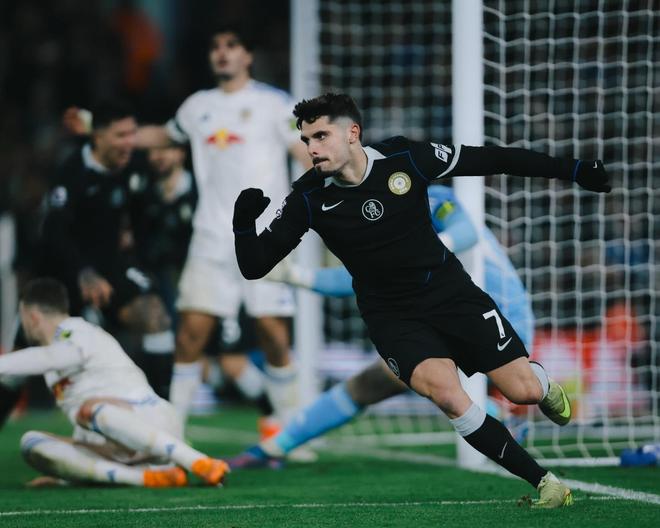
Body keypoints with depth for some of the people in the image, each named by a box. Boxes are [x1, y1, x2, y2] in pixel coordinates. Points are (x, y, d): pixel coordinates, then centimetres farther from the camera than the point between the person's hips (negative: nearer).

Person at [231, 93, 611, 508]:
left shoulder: (404, 159, -14)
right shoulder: (310, 198, -12)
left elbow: (489, 160, -6)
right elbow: (255, 266, -10)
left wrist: (572, 170, -6)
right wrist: (244, 223, -31)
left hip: (450, 290, 1)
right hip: (392, 315, 0)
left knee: (524, 391, -8)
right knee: (443, 390, -28)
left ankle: (544, 386, 34)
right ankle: (544, 481, -14)